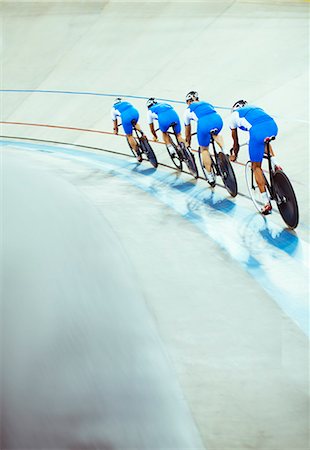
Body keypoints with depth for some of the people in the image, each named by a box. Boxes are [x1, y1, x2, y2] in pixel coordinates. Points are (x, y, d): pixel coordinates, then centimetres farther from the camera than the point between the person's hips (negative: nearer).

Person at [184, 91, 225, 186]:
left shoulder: (188, 110, 31)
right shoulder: (207, 103, 39)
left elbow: (188, 132, 41)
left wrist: (188, 144, 57)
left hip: (204, 123, -3)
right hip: (218, 120, 3)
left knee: (204, 149, 20)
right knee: (215, 134, 39)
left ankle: (210, 177, 18)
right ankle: (224, 150, 14)